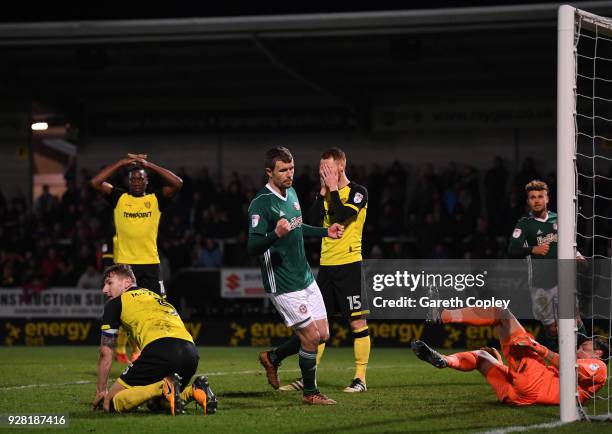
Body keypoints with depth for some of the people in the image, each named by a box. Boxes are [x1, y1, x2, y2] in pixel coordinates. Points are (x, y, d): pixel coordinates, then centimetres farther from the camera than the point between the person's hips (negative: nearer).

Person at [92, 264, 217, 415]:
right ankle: (195, 391, 0)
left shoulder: (115, 303, 19)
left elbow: (106, 352, 21)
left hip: (160, 350, -7)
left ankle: (164, 388, -21)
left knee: (111, 403, 0)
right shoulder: (155, 296, 38)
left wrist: (101, 391, 33)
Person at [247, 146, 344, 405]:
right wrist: (276, 234, -40)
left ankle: (272, 358, 28)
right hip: (283, 284, -8)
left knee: (323, 334, 9)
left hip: (305, 277, 9)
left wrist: (325, 232, 22)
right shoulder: (261, 204, -18)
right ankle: (310, 393, 11)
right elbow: (252, 247, -24)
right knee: (311, 336, -7)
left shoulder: (291, 194, 9)